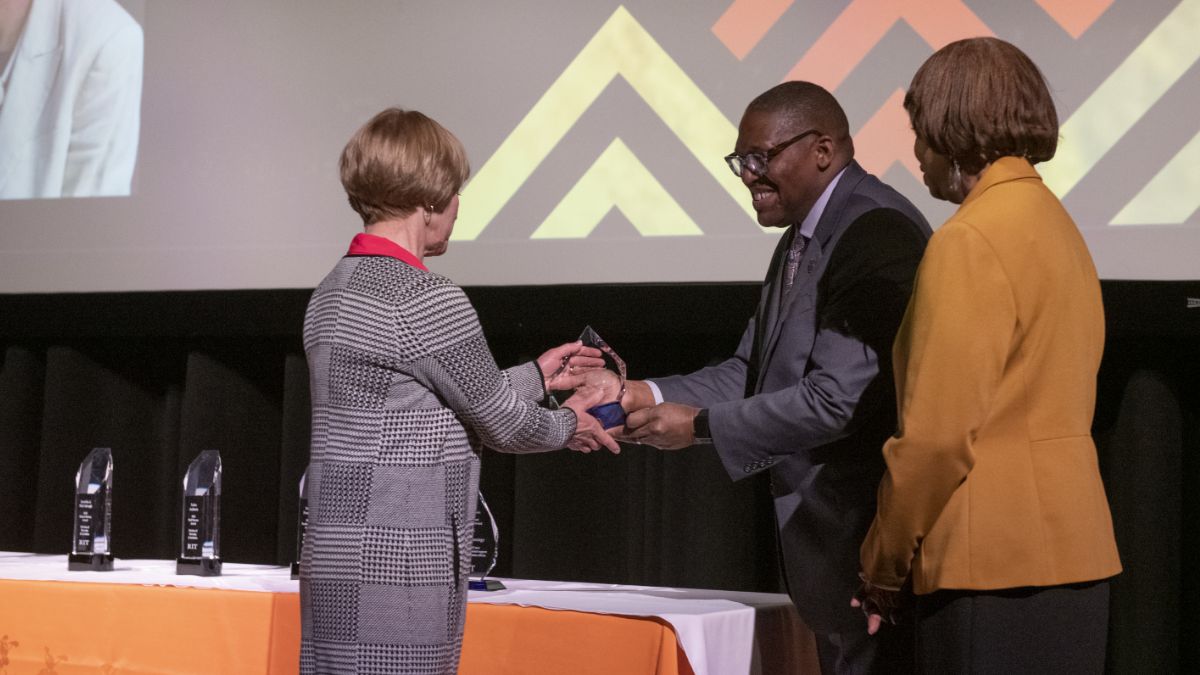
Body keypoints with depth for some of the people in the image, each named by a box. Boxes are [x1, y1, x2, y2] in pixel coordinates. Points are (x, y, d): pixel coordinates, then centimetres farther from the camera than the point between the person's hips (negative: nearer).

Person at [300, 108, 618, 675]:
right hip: (396, 569, -9)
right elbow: (500, 425, -6)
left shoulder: (332, 292, 13)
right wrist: (566, 425, 15)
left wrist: (538, 377, 26)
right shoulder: (426, 299, -15)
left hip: (331, 562, 9)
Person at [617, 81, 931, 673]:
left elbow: (840, 398, -24)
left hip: (867, 530, -10)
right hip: (822, 532, 10)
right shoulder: (801, 237, 15)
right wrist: (648, 397, -2)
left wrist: (700, 424, -17)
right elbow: (750, 373, 13)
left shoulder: (877, 233, -18)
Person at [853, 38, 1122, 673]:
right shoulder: (1057, 224, 14)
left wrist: (881, 569, -4)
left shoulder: (969, 242, -13)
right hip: (1072, 555, 9)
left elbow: (937, 434, -16)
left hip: (996, 567, -9)